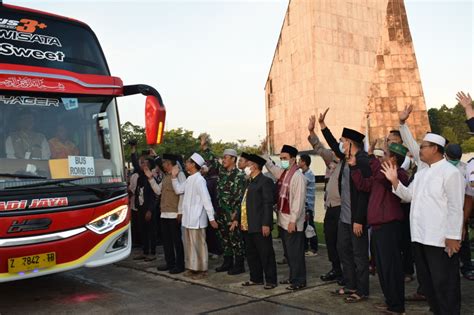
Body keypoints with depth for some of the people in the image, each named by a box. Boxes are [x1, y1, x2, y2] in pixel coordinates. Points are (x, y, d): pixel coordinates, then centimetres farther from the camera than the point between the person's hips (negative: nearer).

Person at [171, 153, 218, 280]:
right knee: (189, 244, 15)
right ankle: (192, 267, 26)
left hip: (196, 218, -9)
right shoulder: (189, 179, 10)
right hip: (188, 218, 9)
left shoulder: (199, 180, -17)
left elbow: (206, 200, -19)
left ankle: (201, 270, 10)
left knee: (198, 244, 0)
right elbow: (178, 190, 17)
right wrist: (174, 176, 8)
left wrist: (211, 218, -20)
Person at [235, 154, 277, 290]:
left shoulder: (265, 181, -10)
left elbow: (268, 204, -16)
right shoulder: (251, 183, 18)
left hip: (260, 227, -9)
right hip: (247, 226, 9)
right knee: (251, 254, 15)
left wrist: (266, 224, -21)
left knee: (266, 254, 0)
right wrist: (238, 219, 17)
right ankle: (256, 278, 26)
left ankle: (271, 280, 9)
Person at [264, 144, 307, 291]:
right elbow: (271, 167, 32)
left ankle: (299, 280, 10)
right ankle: (293, 277, 28)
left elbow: (298, 200, -19)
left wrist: (293, 220, -20)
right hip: (282, 220, 9)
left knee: (295, 252, -1)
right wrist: (265, 156, 17)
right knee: (288, 252, 16)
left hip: (292, 223, -9)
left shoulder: (298, 176, -15)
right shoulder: (282, 173, 10)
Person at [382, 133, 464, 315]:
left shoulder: (450, 173, -12)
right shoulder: (421, 173, 15)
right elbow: (409, 195, 17)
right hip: (419, 237, 9)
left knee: (444, 284, 1)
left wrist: (452, 237, -17)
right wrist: (394, 181, 3)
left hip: (441, 240, -9)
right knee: (426, 280, 18)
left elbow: (455, 208, -16)